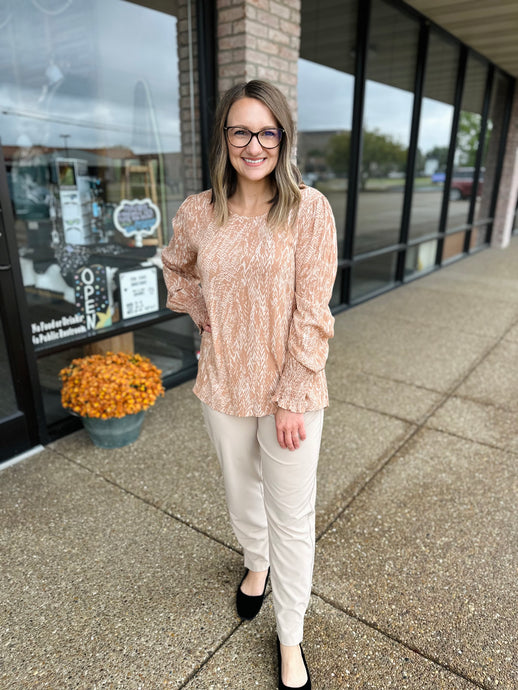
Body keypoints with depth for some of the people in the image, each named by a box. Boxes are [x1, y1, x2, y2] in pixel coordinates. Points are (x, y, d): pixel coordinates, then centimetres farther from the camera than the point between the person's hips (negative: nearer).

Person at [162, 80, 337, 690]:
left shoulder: (309, 209, -12)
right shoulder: (198, 212, -3)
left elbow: (311, 313, -14)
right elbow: (176, 268, 18)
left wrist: (293, 398, -14)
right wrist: (202, 313, 2)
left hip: (288, 388, -3)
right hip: (223, 385, 3)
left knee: (292, 516, 10)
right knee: (241, 492, 25)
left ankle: (290, 635, 37)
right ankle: (256, 565, 57)